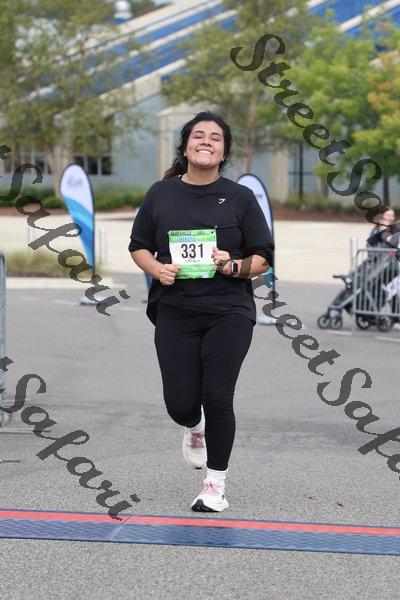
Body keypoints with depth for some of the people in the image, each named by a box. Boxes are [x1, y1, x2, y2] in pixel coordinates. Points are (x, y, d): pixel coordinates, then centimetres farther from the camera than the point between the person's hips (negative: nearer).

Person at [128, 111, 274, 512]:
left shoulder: (240, 197, 2)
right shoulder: (161, 193, 6)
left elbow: (263, 258, 3)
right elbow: (138, 246, 13)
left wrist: (235, 266, -17)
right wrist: (157, 269, -7)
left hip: (228, 313, -1)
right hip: (175, 313, 2)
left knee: (218, 398, -9)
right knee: (180, 404, -1)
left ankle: (215, 484, 9)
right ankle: (194, 429, 39)